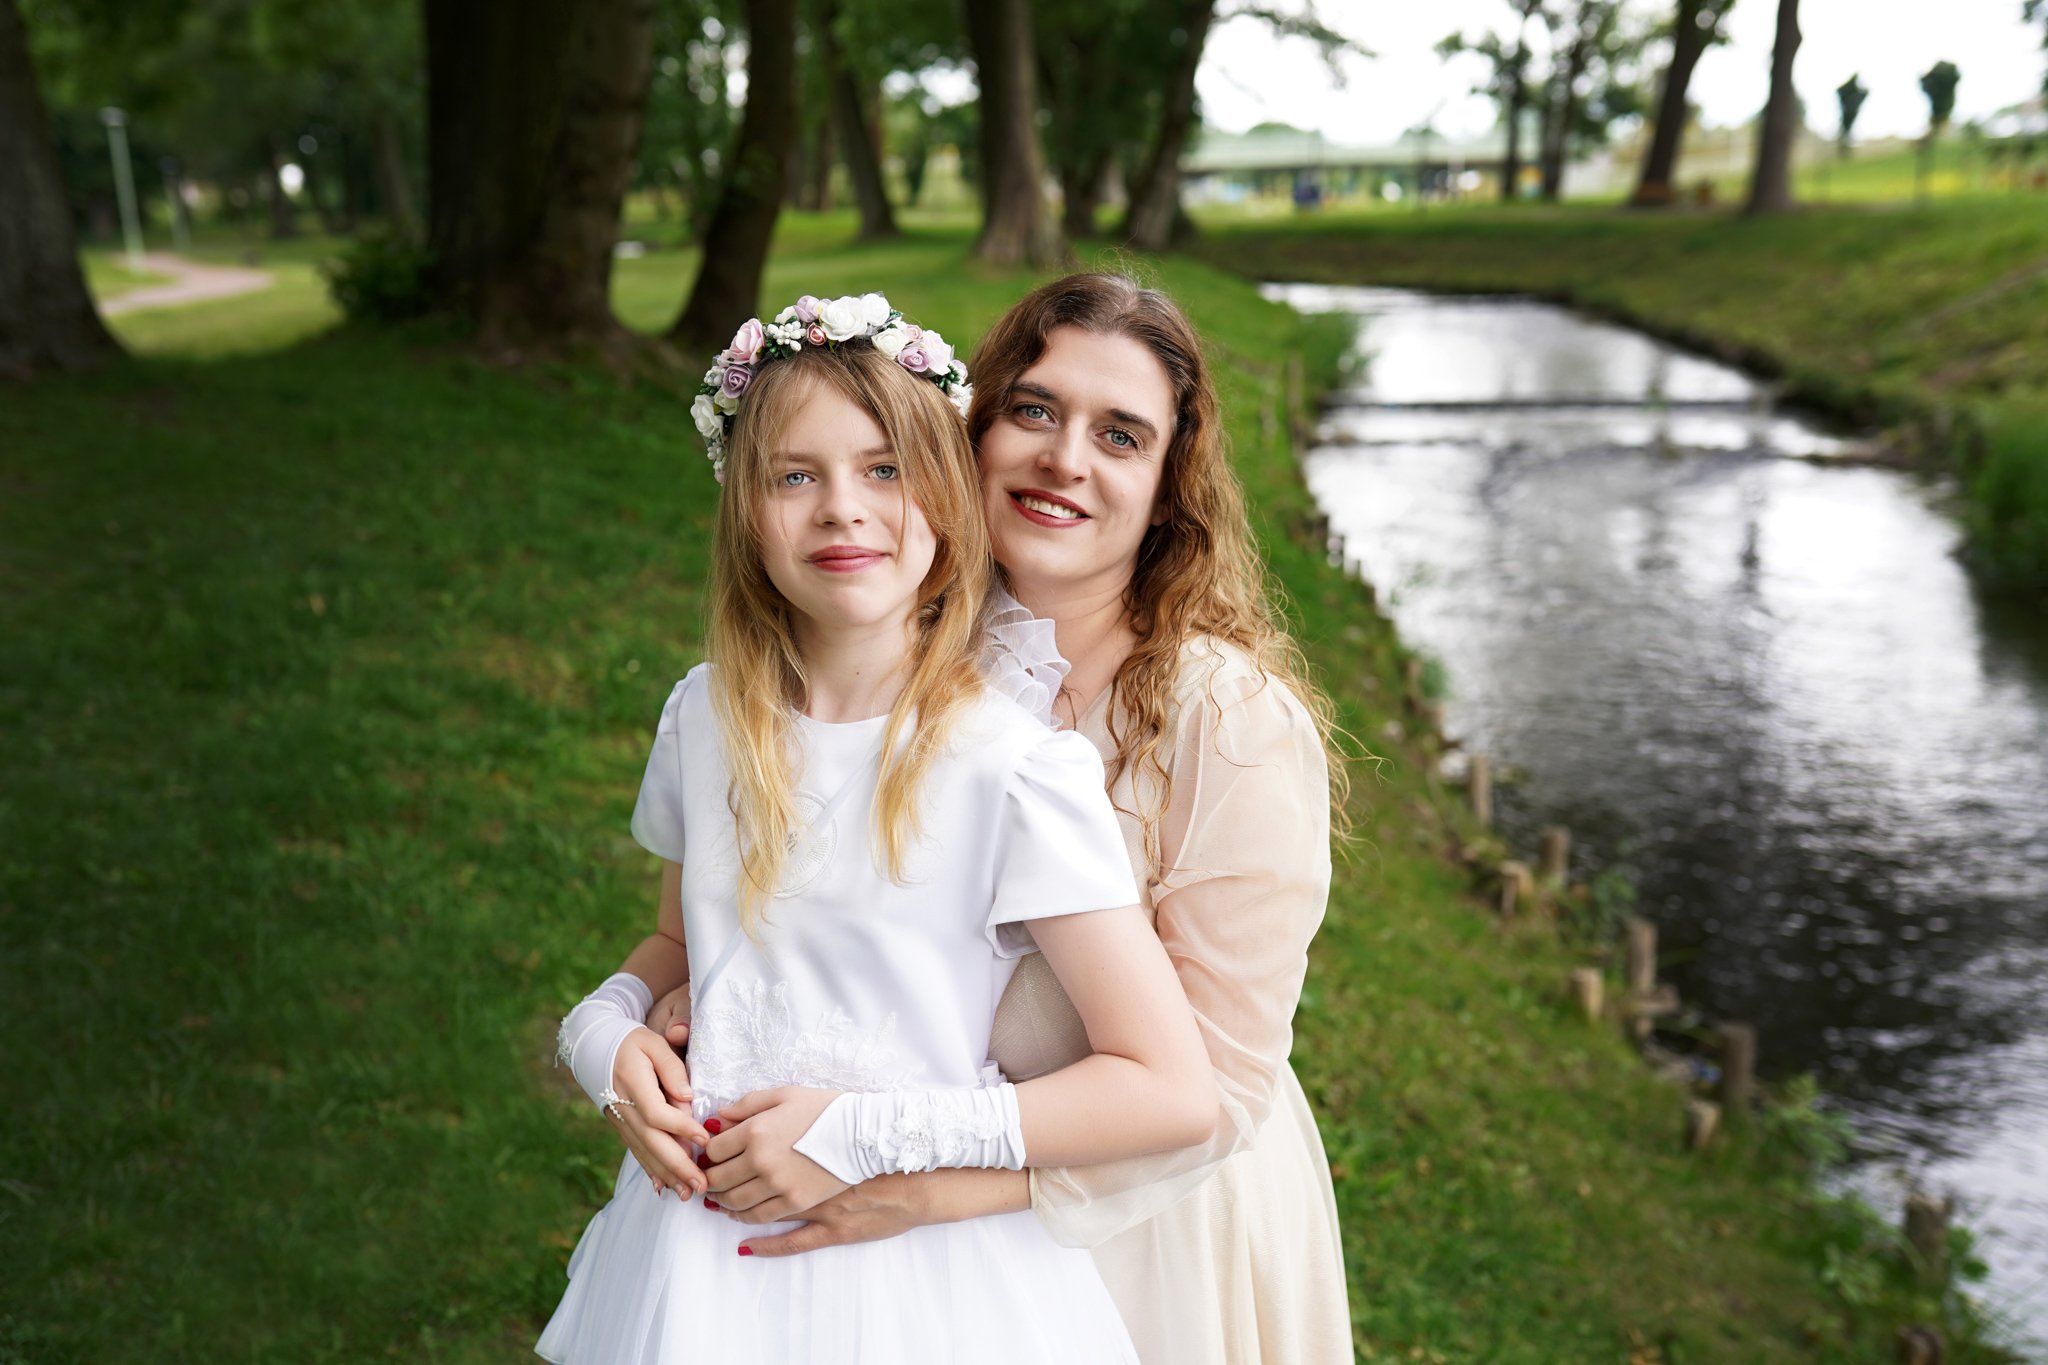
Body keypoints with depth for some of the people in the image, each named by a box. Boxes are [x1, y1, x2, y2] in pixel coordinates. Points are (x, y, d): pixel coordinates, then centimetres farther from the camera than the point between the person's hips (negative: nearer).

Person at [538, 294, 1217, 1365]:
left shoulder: (1015, 769, -18)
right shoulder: (705, 717, -1)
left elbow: (1173, 1092, -19)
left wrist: (867, 1135, -21)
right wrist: (606, 1030, -6)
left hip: (920, 1275, -4)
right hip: (706, 1249, 5)